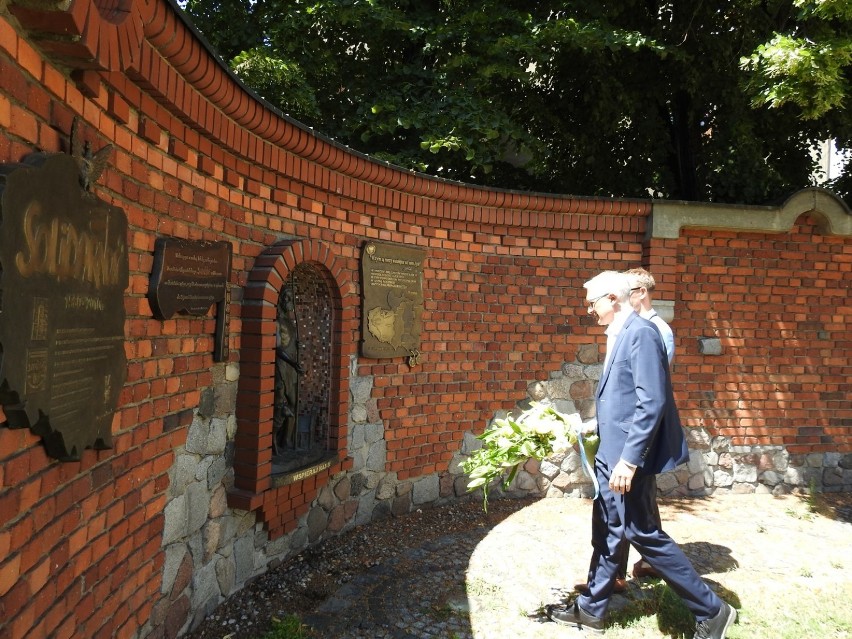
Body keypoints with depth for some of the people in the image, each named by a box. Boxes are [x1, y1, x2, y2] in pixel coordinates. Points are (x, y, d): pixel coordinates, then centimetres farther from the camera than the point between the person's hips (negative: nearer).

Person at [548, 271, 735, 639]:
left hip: (629, 456, -9)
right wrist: (603, 441, 18)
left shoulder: (640, 333, -18)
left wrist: (629, 459, -23)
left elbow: (652, 403, -23)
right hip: (611, 453, 9)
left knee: (644, 534, 2)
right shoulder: (618, 334, 10)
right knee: (607, 533, 17)